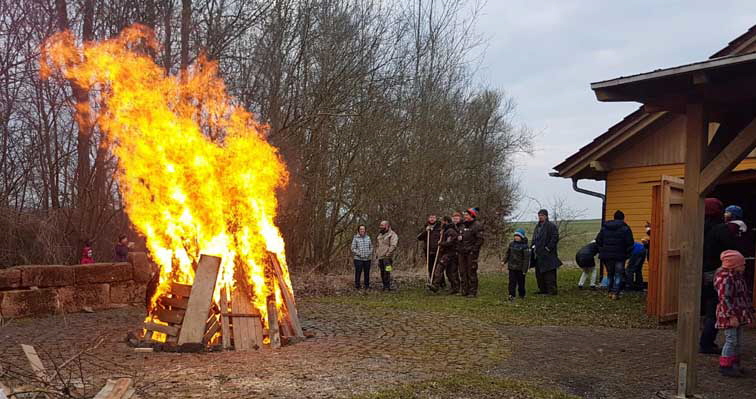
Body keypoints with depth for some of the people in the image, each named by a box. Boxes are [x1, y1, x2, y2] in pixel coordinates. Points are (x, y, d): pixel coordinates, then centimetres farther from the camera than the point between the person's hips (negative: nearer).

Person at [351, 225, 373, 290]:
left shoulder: (368, 237, 8)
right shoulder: (355, 238, -2)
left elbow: (371, 247, 14)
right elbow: (353, 248, -3)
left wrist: (369, 253, -2)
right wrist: (359, 254, -13)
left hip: (367, 259, 3)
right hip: (358, 259, -3)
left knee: (367, 273, 8)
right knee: (358, 273, -3)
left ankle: (367, 286, 18)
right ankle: (357, 286, 5)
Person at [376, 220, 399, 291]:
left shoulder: (392, 235, -5)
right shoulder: (380, 235, 22)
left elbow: (393, 246, -16)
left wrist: (388, 254, -21)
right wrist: (377, 254, 19)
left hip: (387, 257, -8)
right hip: (380, 257, 8)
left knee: (386, 272, -12)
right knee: (382, 272, 8)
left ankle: (387, 287, -9)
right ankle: (384, 286, 15)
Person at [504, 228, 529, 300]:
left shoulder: (524, 246, -12)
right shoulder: (511, 244, 4)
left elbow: (526, 258, -11)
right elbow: (508, 253, 16)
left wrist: (524, 269, -12)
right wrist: (504, 261, 6)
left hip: (520, 268, -3)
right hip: (512, 267, 3)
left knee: (521, 282, 9)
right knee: (512, 281, -1)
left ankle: (522, 295, 25)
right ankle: (512, 295, 1)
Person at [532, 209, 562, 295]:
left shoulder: (551, 226, -9)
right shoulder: (537, 226, 18)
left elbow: (555, 238, -17)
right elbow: (534, 239, 27)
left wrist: (548, 248, -19)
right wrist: (534, 247, 14)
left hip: (547, 255, -9)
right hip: (538, 254, 9)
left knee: (549, 273, -8)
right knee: (539, 273, 12)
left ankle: (551, 290, -4)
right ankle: (542, 290, 21)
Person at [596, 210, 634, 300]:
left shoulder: (604, 227, 7)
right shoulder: (625, 228, -6)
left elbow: (598, 241, 9)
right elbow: (630, 243, -8)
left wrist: (601, 252, 15)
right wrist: (627, 254, 4)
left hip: (607, 255, 4)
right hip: (620, 256, -4)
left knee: (610, 274, 17)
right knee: (619, 274, 4)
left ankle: (610, 291, 18)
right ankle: (615, 293, -2)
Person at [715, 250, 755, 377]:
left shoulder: (738, 276, 12)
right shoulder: (725, 278, -19)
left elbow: (745, 295, 21)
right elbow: (725, 298, -23)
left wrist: (750, 310, 20)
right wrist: (732, 316, -25)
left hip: (739, 314, 10)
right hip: (729, 315, -10)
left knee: (738, 341, 15)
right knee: (731, 340, -7)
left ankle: (735, 364, 25)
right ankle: (725, 366, 1)